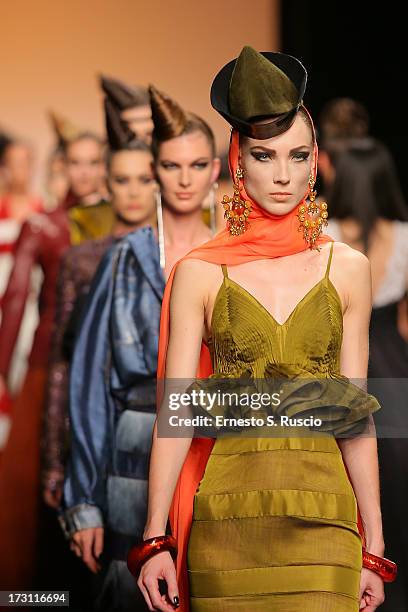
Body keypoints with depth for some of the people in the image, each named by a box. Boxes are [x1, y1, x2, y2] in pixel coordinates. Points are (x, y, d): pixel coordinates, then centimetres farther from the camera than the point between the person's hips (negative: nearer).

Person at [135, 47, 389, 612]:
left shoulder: (347, 269, 6)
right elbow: (176, 411, 0)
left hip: (322, 521, 1)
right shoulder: (199, 273, 2)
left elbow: (355, 416, 7)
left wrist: (374, 546, 4)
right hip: (227, 520, -1)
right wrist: (156, 540, -7)